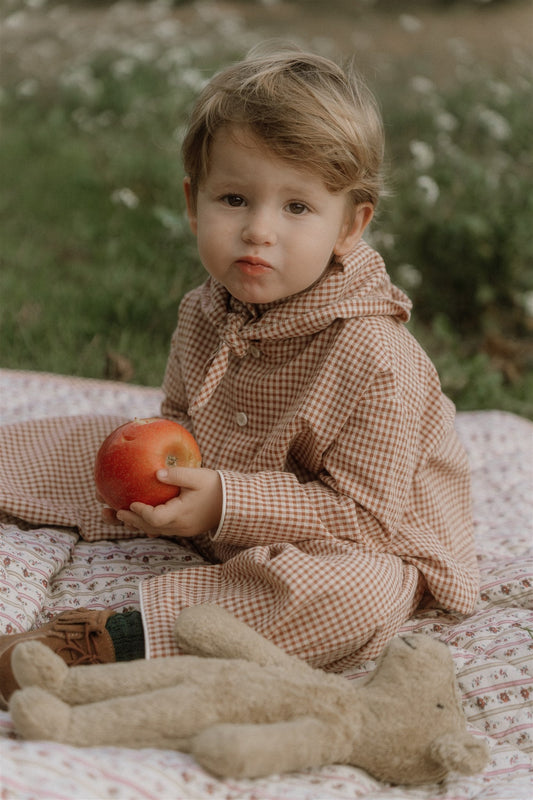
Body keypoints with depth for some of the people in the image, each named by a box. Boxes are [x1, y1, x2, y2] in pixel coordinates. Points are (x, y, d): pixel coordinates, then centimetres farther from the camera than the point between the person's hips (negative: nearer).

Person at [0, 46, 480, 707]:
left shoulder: (371, 358, -29)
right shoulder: (207, 313, -7)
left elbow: (364, 515, -28)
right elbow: (180, 415, 10)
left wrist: (227, 503, -35)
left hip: (365, 547, -6)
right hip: (226, 530, 7)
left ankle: (125, 636, -40)